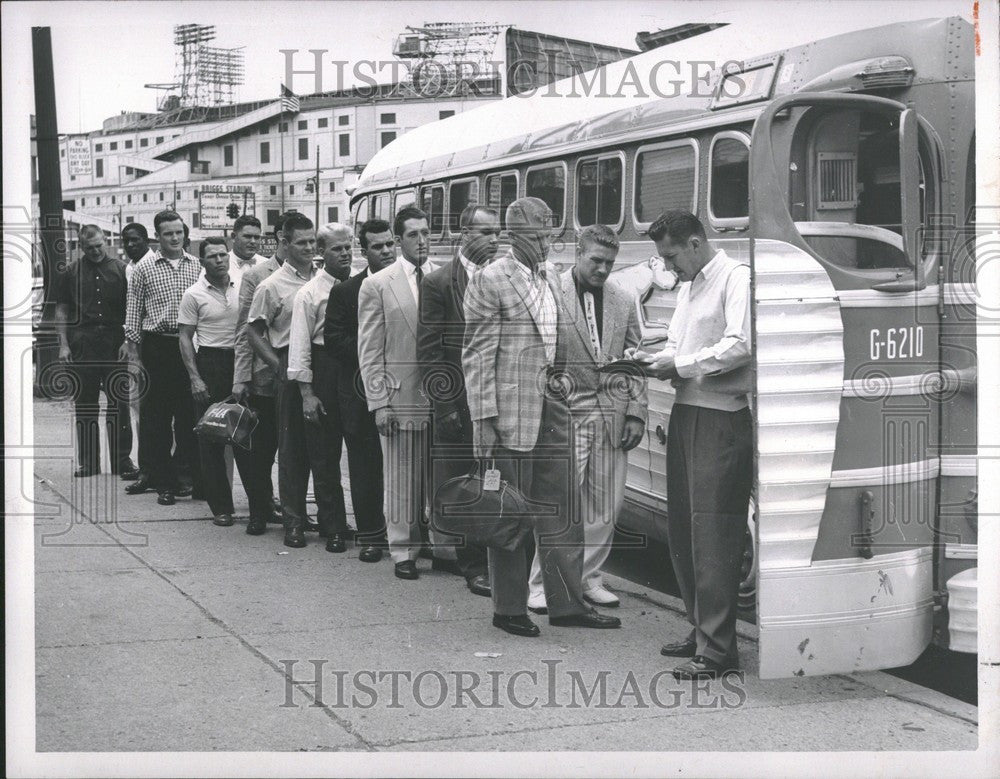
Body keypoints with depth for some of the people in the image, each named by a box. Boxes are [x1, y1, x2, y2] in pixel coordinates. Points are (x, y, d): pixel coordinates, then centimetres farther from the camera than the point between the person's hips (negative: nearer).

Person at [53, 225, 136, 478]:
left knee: (119, 403, -2)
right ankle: (87, 462, 13)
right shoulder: (70, 273, 9)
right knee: (84, 404, 5)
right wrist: (63, 344, 0)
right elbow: (61, 311, 9)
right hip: (82, 346, 1)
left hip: (115, 344, -1)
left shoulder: (121, 270, 6)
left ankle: (122, 460, 4)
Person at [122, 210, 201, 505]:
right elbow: (133, 309, 6)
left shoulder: (196, 266, 8)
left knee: (189, 412, 2)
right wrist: (132, 343, -1)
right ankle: (164, 480, 11)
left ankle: (192, 475, 10)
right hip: (157, 346, -1)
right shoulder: (144, 268, 3)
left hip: (190, 344, 1)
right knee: (157, 414, 3)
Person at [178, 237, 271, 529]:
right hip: (210, 364, -2)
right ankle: (220, 507, 11)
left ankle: (261, 505, 5)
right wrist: (195, 378, -11)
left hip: (240, 362, 2)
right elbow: (185, 339, -2)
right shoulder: (194, 294, -3)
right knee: (211, 439, 3)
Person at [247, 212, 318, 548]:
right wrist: (278, 366, -8)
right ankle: (293, 520, 6)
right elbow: (254, 332, 0)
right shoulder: (272, 286, -2)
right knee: (292, 446, 1)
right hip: (291, 371, -4)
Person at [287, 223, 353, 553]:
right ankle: (333, 528, 9)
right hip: (324, 373, -4)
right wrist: (307, 393, -11)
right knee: (324, 454, 2)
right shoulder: (309, 293, -5)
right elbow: (300, 346, -6)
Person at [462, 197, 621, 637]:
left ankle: (566, 603, 18)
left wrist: (562, 385, 14)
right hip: (510, 414, -7)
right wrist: (483, 418, -14)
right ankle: (509, 608, 12)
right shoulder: (490, 281, -7)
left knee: (562, 508, 9)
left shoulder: (552, 279, 15)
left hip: (552, 409, 7)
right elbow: (477, 354, -10)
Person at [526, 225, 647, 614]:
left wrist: (636, 412, 6)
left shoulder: (624, 302, 12)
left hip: (613, 416, 5)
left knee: (606, 506, 8)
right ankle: (542, 583, 5)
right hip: (566, 413, -5)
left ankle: (587, 577, 21)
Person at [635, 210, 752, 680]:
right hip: (685, 412, 9)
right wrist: (656, 362, 5)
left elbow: (740, 346, -18)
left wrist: (679, 365, -12)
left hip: (721, 419, -9)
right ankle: (700, 629, 23)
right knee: (682, 530, 11)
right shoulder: (689, 287, 22)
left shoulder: (736, 279, -6)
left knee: (713, 534, -9)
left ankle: (717, 649, -6)